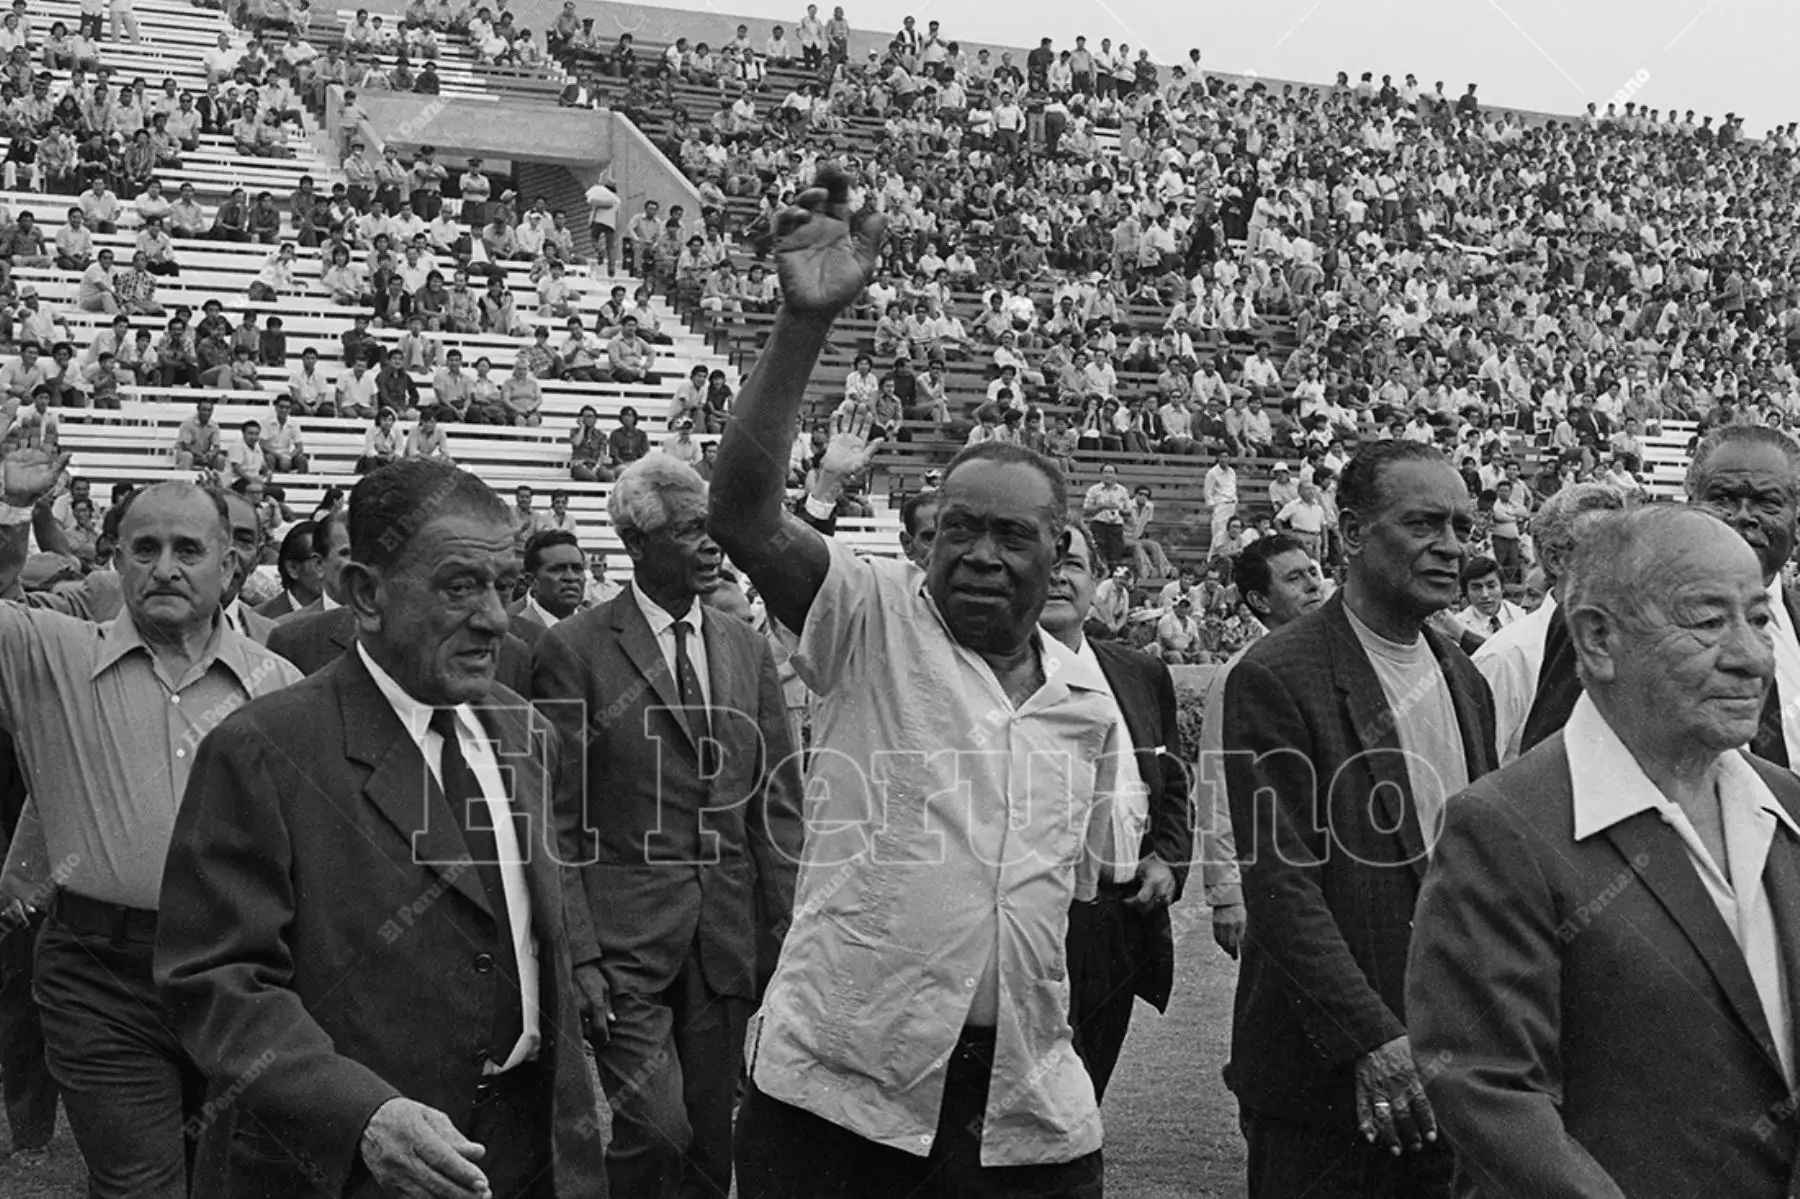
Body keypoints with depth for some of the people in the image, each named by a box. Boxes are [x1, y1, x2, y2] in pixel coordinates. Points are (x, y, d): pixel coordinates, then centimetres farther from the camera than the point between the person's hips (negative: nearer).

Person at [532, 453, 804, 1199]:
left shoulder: (749, 649, 10)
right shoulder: (575, 650, -4)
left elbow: (777, 803, 11)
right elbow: (556, 817, -5)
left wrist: (784, 939, 4)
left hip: (728, 937, 5)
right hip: (624, 937, -5)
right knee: (656, 1131, -14)